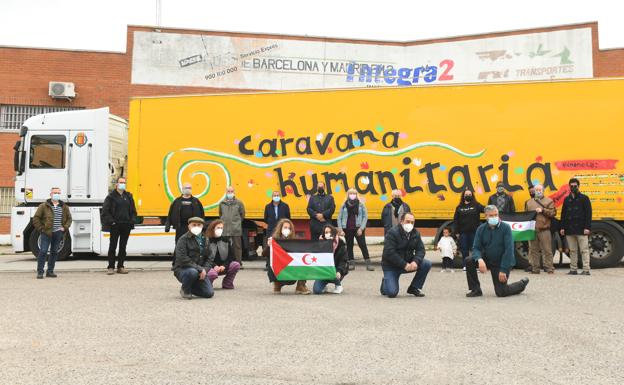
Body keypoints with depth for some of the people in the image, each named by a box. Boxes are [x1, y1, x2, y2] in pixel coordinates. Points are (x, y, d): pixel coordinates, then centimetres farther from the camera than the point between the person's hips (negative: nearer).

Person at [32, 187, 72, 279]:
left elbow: (69, 218, 20)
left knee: (54, 252, 9)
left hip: (58, 233, 4)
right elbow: (36, 218, -1)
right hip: (46, 233, -4)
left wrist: (65, 227, 5)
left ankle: (50, 271, 18)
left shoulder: (64, 207, 10)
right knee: (43, 251, -7)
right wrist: (41, 229, -7)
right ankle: (40, 272, -1)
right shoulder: (44, 206, -2)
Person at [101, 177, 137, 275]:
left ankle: (120, 266, 15)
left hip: (126, 226, 4)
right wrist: (111, 221, -13)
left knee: (123, 247, 8)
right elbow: (105, 211, -5)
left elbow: (133, 211, 16)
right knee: (112, 246, 0)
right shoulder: (111, 196, -1)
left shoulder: (129, 196, 13)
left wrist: (132, 220, 2)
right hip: (115, 226, -4)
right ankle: (111, 267, 6)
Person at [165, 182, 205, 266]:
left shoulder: (196, 201, 8)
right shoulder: (177, 201, 7)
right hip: (180, 228, 0)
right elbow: (170, 214, 6)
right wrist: (167, 226, 0)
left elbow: (201, 214, 9)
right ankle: (175, 263, 12)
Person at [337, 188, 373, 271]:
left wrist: (361, 228, -12)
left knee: (363, 245, -3)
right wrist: (340, 229, -4)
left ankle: (368, 263, -1)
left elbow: (365, 216, -3)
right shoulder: (344, 205, 5)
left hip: (358, 229, -2)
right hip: (347, 229, 2)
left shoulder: (361, 204, 1)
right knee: (349, 246, 9)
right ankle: (351, 263, 18)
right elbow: (340, 217, 5)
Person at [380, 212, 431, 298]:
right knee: (392, 293, -21)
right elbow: (389, 253, -25)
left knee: (427, 264, -16)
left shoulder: (415, 233, 1)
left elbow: (420, 250, -3)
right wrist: (404, 265, -28)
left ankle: (414, 288, 3)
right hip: (391, 266, -6)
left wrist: (415, 262, -24)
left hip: (408, 262, 6)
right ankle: (385, 284, 17)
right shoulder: (392, 233, -18)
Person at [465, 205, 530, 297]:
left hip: (502, 262, -4)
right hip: (488, 259, 4)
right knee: (469, 261, -21)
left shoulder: (505, 227, -18)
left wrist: (503, 270, -25)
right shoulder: (481, 229, -7)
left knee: (501, 292, -7)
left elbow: (509, 250, -21)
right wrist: (480, 259, -33)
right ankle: (476, 290, -4)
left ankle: (522, 283, 23)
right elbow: (476, 248, -10)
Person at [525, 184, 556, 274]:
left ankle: (549, 268, 2)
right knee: (533, 250, 5)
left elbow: (553, 213, -4)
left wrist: (543, 210, -13)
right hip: (532, 230, 4)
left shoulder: (549, 201, 7)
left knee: (547, 250, -4)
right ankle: (535, 268, 12)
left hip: (544, 230, -3)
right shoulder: (529, 202, 18)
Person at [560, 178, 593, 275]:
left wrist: (587, 227, -13)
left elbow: (588, 213, -5)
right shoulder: (567, 199, 15)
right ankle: (573, 269, 13)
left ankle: (586, 270, -3)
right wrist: (562, 227, 8)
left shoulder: (584, 198, 1)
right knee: (572, 250, 8)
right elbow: (563, 214, 15)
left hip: (581, 229, -5)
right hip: (570, 230, 5)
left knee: (584, 250, -4)